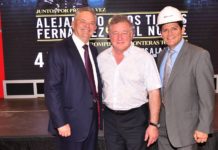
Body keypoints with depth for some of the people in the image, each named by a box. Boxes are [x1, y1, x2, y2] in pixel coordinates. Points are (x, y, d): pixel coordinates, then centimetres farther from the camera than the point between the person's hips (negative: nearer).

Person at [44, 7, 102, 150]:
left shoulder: (93, 50, 9)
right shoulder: (59, 51, -14)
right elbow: (52, 89, -18)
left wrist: (99, 109, 10)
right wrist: (61, 122, -20)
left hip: (93, 118, 7)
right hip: (73, 121, -7)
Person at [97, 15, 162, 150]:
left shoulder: (145, 58, -11)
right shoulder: (101, 58, 2)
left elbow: (154, 92, -11)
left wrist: (153, 124, -13)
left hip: (136, 117, -4)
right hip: (110, 118, 4)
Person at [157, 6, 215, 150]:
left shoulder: (199, 55, -13)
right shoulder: (162, 56, 8)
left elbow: (207, 95, -14)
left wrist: (204, 128, -14)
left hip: (185, 128, -6)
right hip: (163, 127, 6)